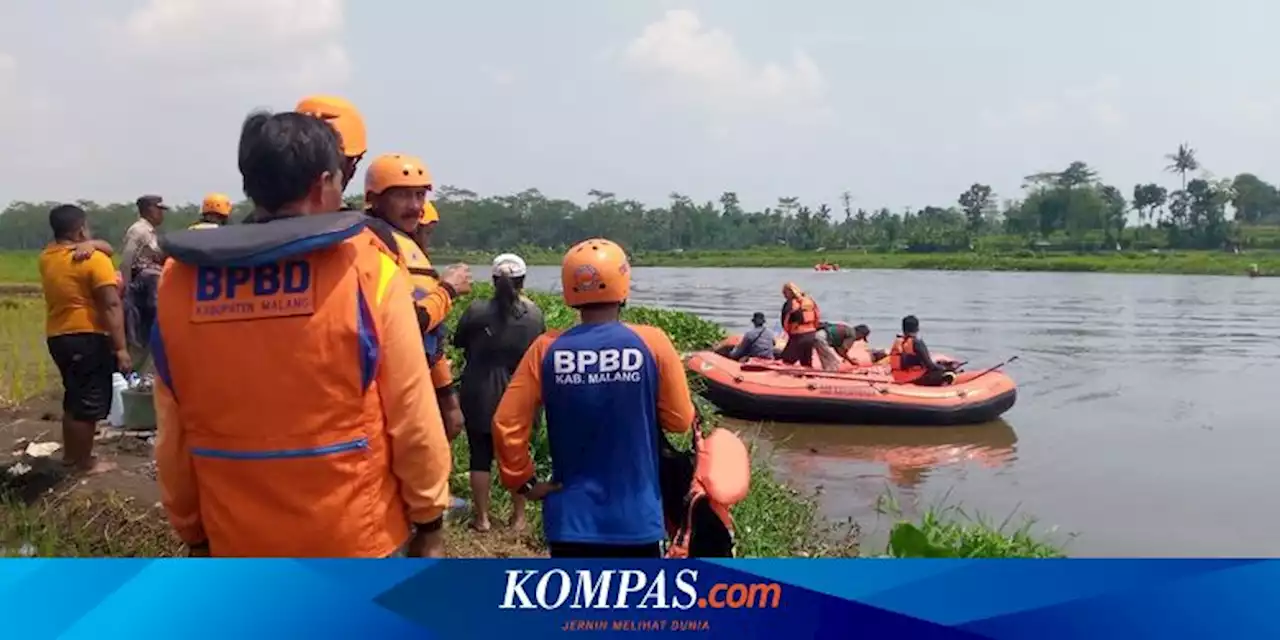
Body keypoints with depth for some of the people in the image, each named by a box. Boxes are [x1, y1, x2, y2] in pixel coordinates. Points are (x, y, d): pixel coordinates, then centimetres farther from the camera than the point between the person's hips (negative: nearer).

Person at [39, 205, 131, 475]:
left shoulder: (47, 257, 9)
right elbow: (111, 306, -19)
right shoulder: (94, 260, -14)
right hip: (88, 337, -8)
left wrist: (90, 247, 0)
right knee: (89, 403, 2)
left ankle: (70, 454, 33)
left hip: (57, 337, 8)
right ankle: (85, 462, 10)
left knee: (74, 398, 22)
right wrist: (121, 348, -19)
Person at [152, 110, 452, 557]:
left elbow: (173, 435, 4)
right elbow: (412, 418, -10)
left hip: (239, 541, 3)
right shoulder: (366, 268, -12)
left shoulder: (181, 281, -3)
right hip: (357, 535, -3)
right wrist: (429, 519, 2)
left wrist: (193, 531, 16)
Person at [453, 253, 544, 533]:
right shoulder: (534, 315, -6)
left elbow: (458, 342, 3)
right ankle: (518, 517, 21)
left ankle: (481, 517, 15)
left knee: (481, 457, 8)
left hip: (480, 396, -2)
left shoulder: (476, 310, -11)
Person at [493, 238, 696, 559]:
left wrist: (523, 481, 6)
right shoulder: (652, 344, -10)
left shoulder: (546, 349, -6)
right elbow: (679, 420, -2)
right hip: (637, 517, -1)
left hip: (570, 517, 1)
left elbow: (507, 424, -6)